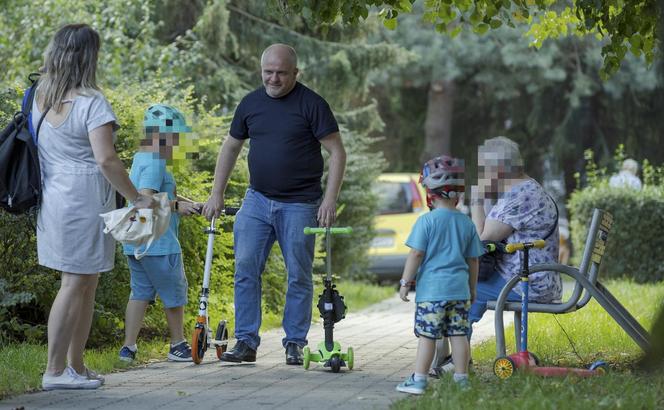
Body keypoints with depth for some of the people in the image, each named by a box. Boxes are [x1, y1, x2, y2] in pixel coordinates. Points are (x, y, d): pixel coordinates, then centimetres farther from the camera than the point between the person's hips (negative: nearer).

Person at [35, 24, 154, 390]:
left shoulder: (41, 98, 9)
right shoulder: (91, 103, -15)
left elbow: (37, 148, 15)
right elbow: (105, 160, -20)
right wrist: (137, 198, -14)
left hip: (53, 196, 8)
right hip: (83, 200, -8)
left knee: (85, 283, 14)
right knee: (76, 283, -3)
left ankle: (75, 366, 17)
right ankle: (55, 370, -2)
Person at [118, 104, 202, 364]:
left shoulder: (141, 158, 17)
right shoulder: (154, 162, -16)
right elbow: (146, 199, -26)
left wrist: (190, 204, 16)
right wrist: (177, 206, -20)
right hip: (157, 243, -10)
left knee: (140, 291, 11)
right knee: (175, 292, 5)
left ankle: (128, 347, 7)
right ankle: (178, 346, 16)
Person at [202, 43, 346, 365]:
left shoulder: (311, 104, -6)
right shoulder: (251, 103, 7)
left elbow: (336, 152, -5)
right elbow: (231, 147, 18)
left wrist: (330, 200, -13)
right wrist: (216, 194, 13)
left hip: (299, 204, -4)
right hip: (257, 200, 4)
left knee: (299, 276, 2)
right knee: (245, 269, -4)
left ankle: (295, 343, 11)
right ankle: (246, 342, 0)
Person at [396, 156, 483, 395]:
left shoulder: (427, 221, -8)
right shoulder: (467, 223, 8)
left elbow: (416, 254, -9)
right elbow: (473, 260, 13)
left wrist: (405, 282, -1)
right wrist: (472, 289, 23)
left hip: (431, 289, -5)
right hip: (459, 288, 5)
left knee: (427, 335, -3)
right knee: (459, 334, 7)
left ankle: (419, 380, 0)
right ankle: (462, 380, 11)